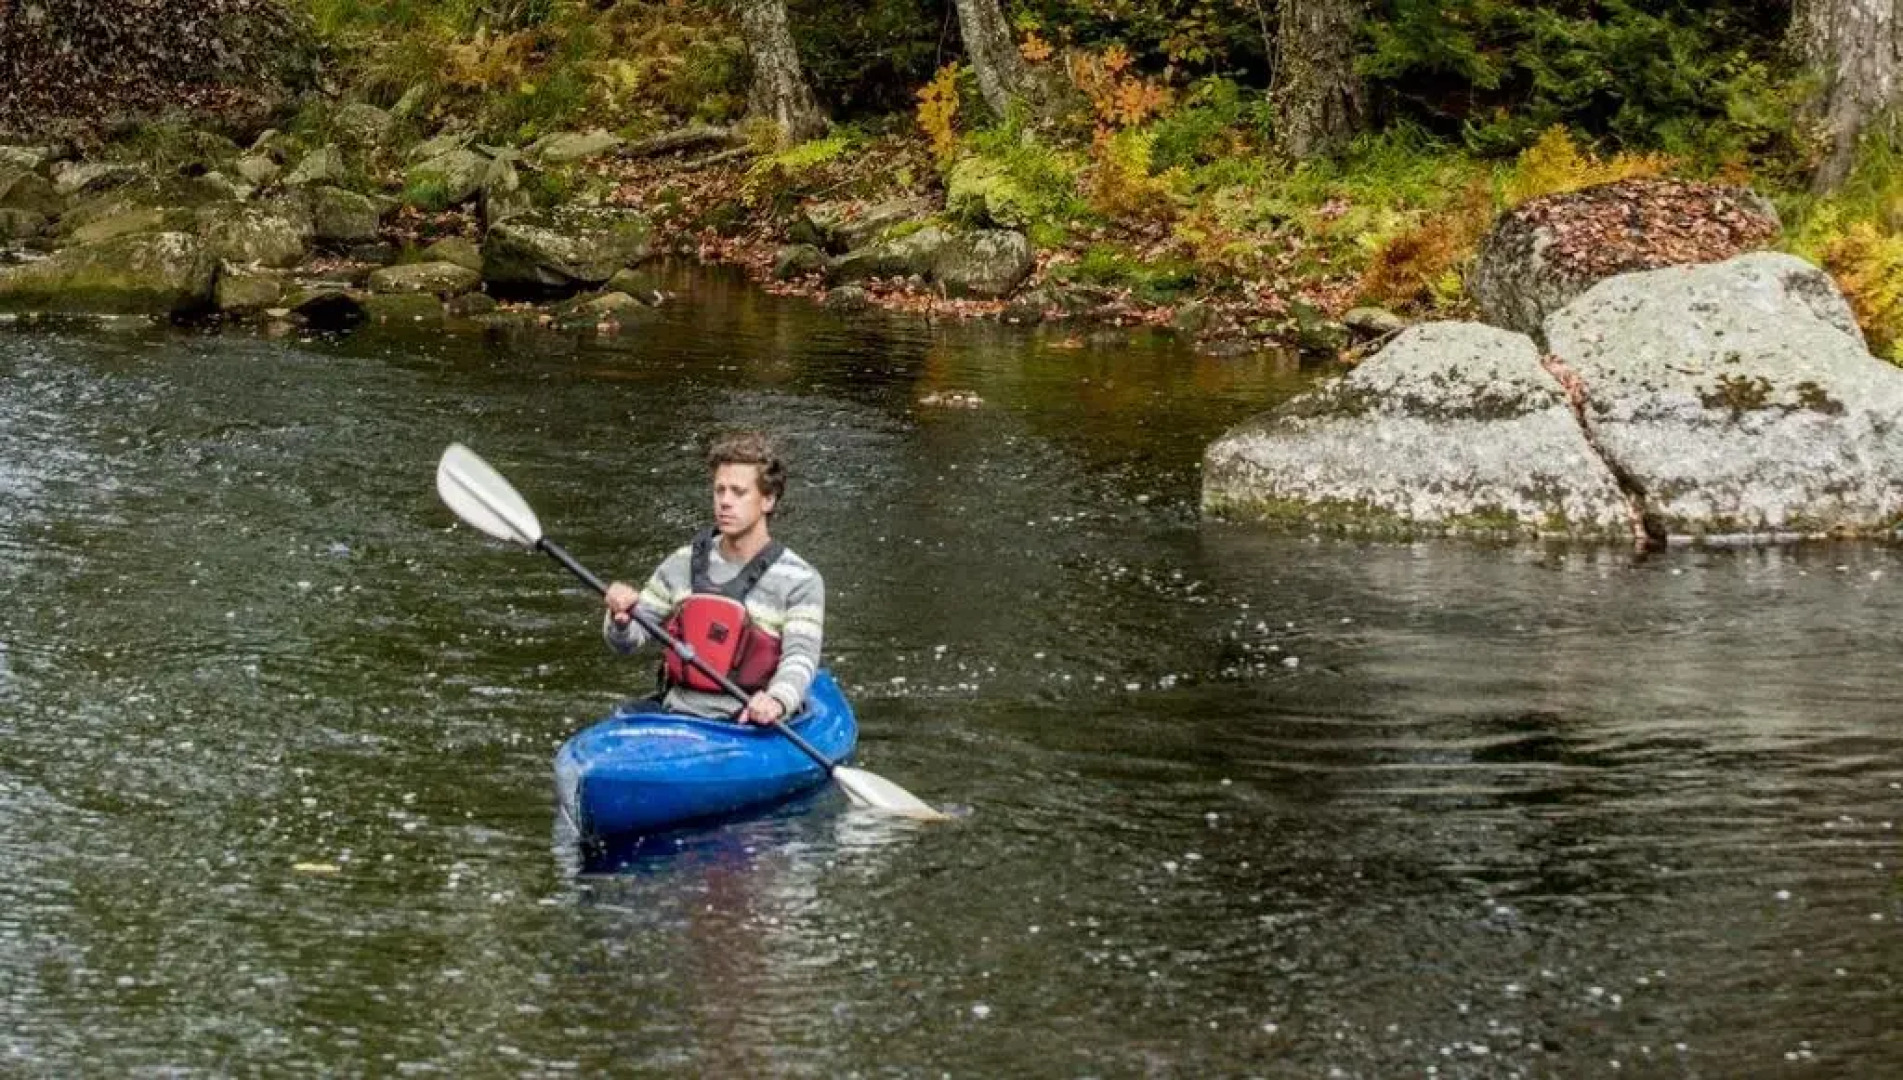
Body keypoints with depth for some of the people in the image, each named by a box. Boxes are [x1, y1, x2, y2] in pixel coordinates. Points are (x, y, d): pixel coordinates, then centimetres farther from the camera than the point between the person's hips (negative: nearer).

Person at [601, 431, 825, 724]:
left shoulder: (800, 580, 1)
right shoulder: (683, 564, 14)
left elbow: (800, 658, -12)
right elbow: (628, 642, 16)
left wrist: (777, 700, -35)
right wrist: (621, 620, -9)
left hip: (749, 728, -2)